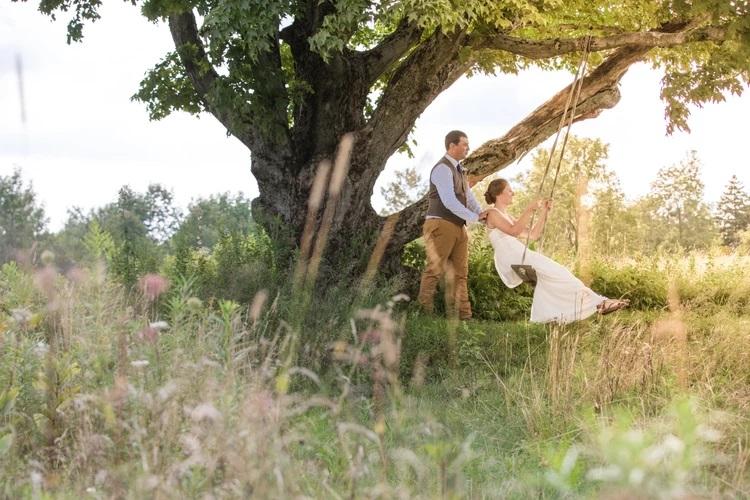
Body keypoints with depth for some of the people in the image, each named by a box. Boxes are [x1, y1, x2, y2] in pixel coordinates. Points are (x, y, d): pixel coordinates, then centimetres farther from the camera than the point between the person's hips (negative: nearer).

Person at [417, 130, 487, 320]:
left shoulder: (458, 169, 18)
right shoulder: (443, 169, -13)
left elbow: (468, 197, 13)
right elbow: (449, 201, -22)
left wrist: (482, 214, -6)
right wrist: (474, 217, -18)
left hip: (458, 227, 9)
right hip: (441, 225, -9)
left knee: (459, 272, 5)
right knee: (435, 269, -10)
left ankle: (462, 315, 4)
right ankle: (424, 311, -6)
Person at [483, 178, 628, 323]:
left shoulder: (508, 217, 28)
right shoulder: (493, 214, 0)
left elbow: (533, 235, 23)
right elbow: (514, 231, -18)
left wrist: (543, 213, 16)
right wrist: (530, 210, -19)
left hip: (520, 259, 10)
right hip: (510, 261, -10)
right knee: (556, 272, -23)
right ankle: (597, 302, -28)